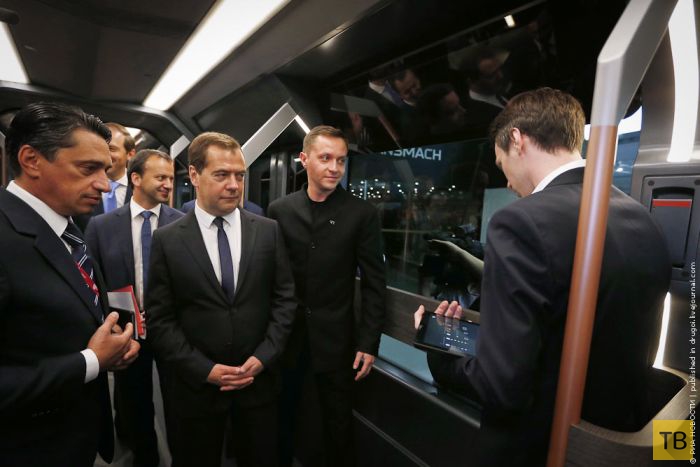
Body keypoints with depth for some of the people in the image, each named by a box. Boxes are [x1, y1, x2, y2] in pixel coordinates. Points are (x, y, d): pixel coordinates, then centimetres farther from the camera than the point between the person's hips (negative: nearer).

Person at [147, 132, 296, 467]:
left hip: (259, 380, 1)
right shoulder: (167, 240, -5)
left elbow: (285, 298, -1)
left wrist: (262, 357, -9)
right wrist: (204, 369, -12)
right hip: (195, 386, -1)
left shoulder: (268, 231, -2)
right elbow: (159, 319, -5)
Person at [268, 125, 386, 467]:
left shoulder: (362, 213, -6)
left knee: (339, 424, 15)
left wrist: (369, 342, -7)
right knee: (281, 417, 20)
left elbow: (374, 284, -5)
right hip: (285, 335, 2)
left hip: (335, 338, -2)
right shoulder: (279, 211, 0)